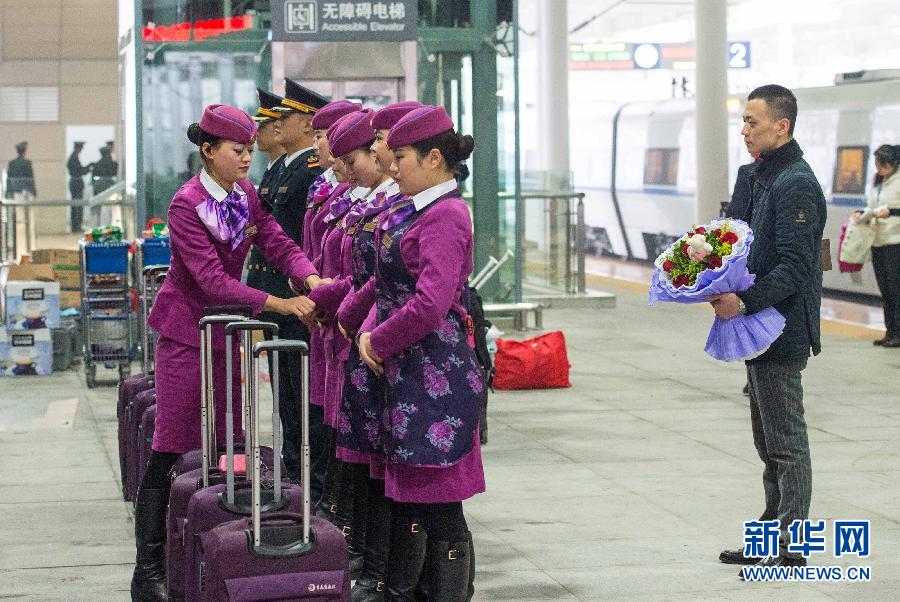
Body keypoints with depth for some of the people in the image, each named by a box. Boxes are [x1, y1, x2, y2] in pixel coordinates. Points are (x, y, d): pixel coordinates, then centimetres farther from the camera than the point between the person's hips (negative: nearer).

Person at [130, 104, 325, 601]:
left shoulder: (245, 195, 3)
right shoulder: (186, 205, -19)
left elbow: (278, 245, -4)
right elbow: (214, 282, -25)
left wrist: (311, 279, -24)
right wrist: (279, 304, -31)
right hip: (186, 332, -7)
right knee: (170, 451, -5)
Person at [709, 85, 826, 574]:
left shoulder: (796, 185, -17)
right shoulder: (762, 177, 15)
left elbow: (794, 267, -23)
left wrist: (745, 302, -28)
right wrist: (728, 288, 8)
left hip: (783, 331, -10)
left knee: (786, 442, -4)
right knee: (770, 442, 16)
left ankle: (789, 550, 1)